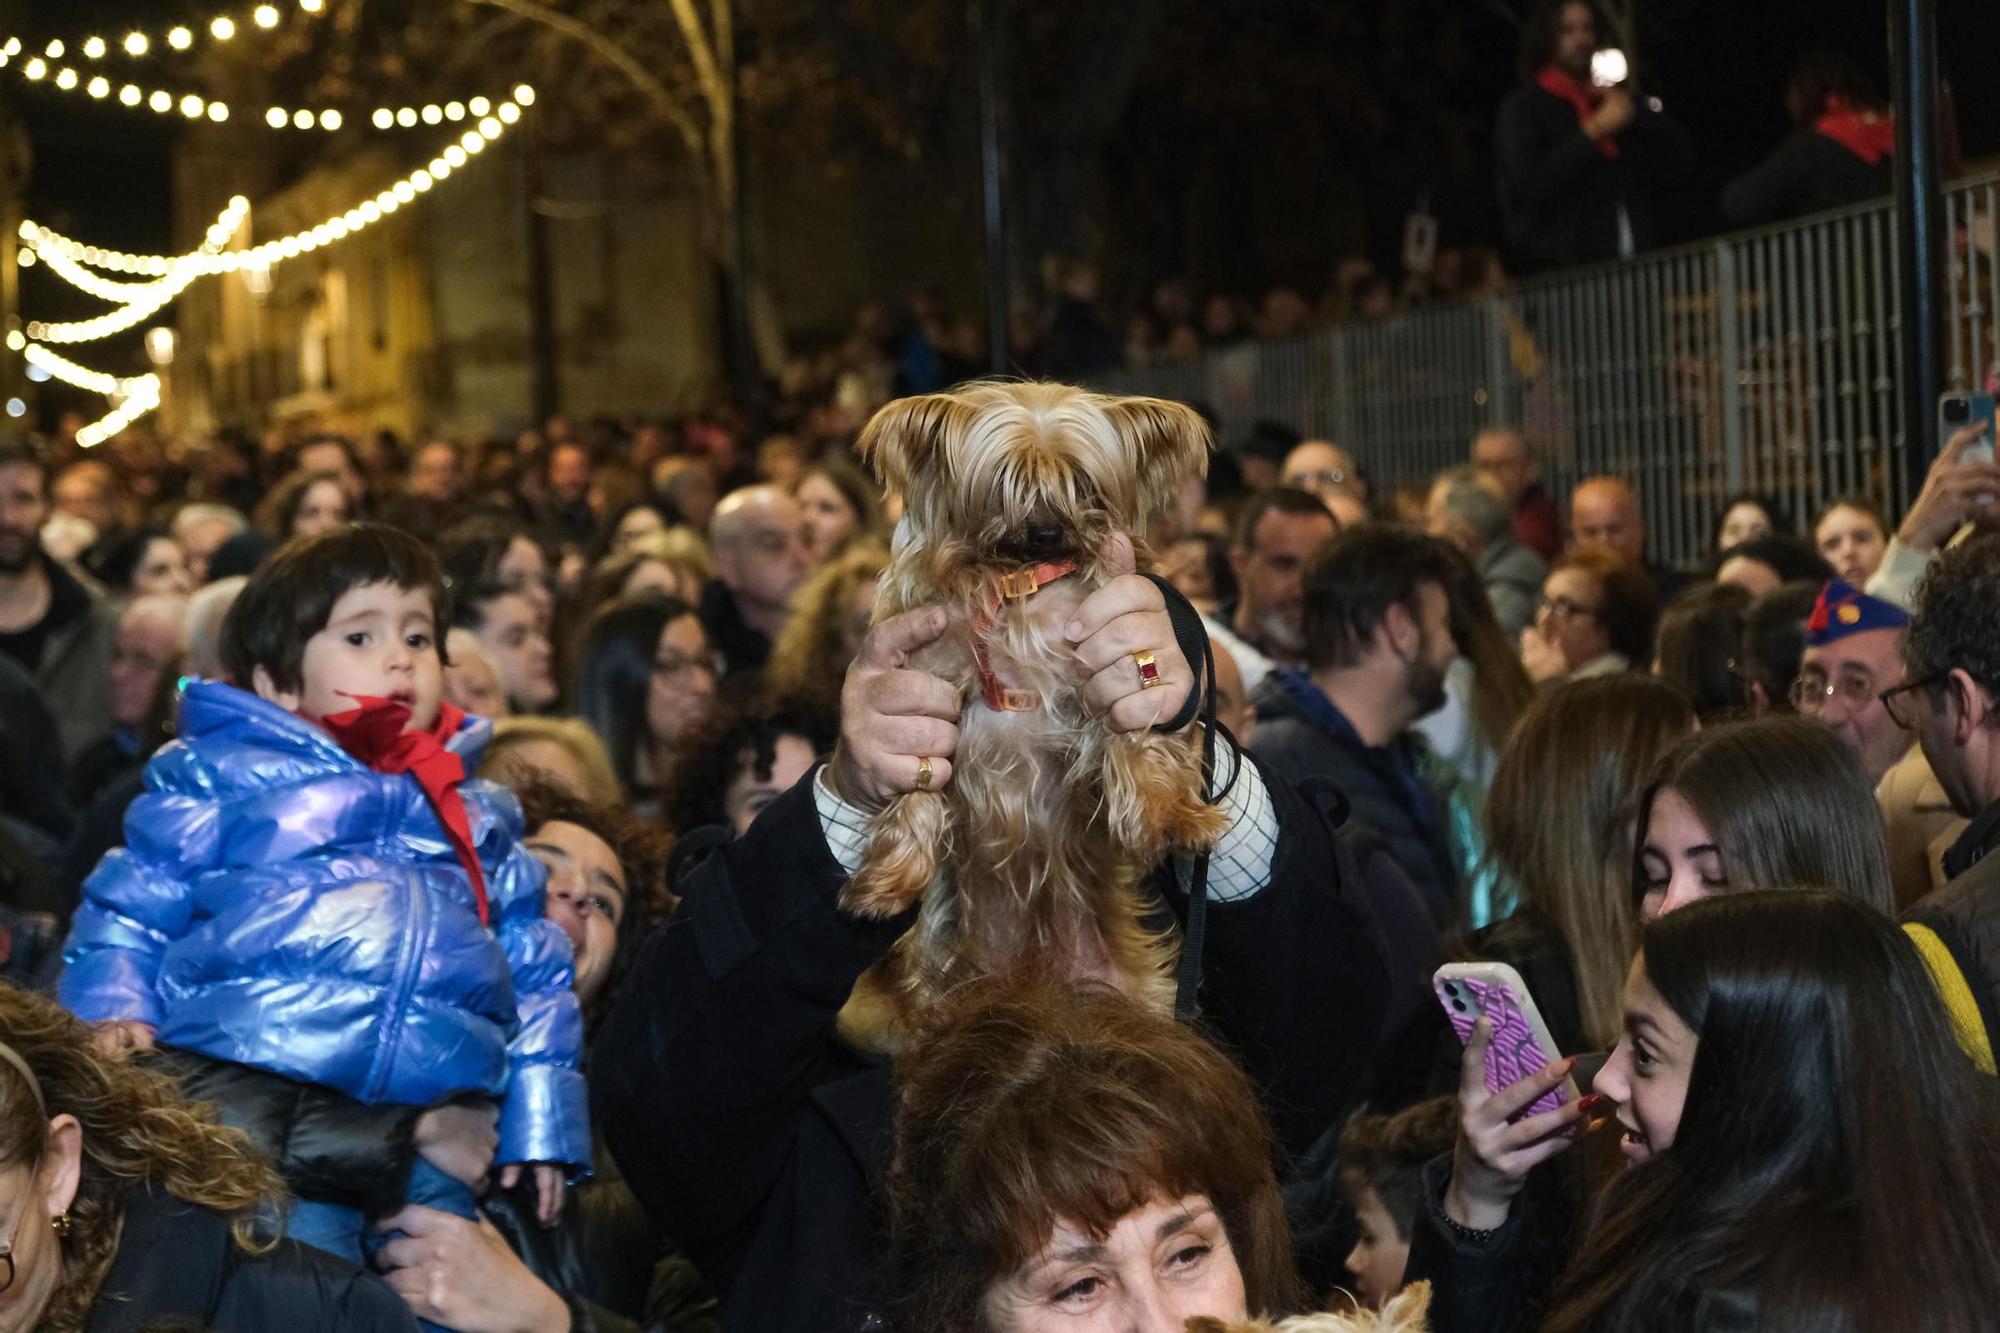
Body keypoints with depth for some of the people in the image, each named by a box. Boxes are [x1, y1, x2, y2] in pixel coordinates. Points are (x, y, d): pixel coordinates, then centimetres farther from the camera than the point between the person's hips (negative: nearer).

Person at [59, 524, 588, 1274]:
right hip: (257, 1094, -4)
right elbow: (129, 909, 13)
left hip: (439, 1129, 4)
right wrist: (113, 1015, -5)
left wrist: (539, 1121, 18)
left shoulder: (478, 819, 25)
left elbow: (534, 978, 26)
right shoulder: (222, 779, 12)